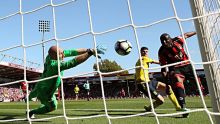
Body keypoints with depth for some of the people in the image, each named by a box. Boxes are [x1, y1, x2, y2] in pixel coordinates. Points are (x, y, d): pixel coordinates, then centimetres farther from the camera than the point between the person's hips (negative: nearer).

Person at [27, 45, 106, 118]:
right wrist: (91, 52, -60)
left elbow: (72, 52, -25)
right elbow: (73, 62, -56)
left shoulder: (51, 55, -22)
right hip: (44, 92, -9)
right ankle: (32, 112, 34)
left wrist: (88, 50, -34)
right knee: (52, 106, 19)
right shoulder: (54, 65, -44)